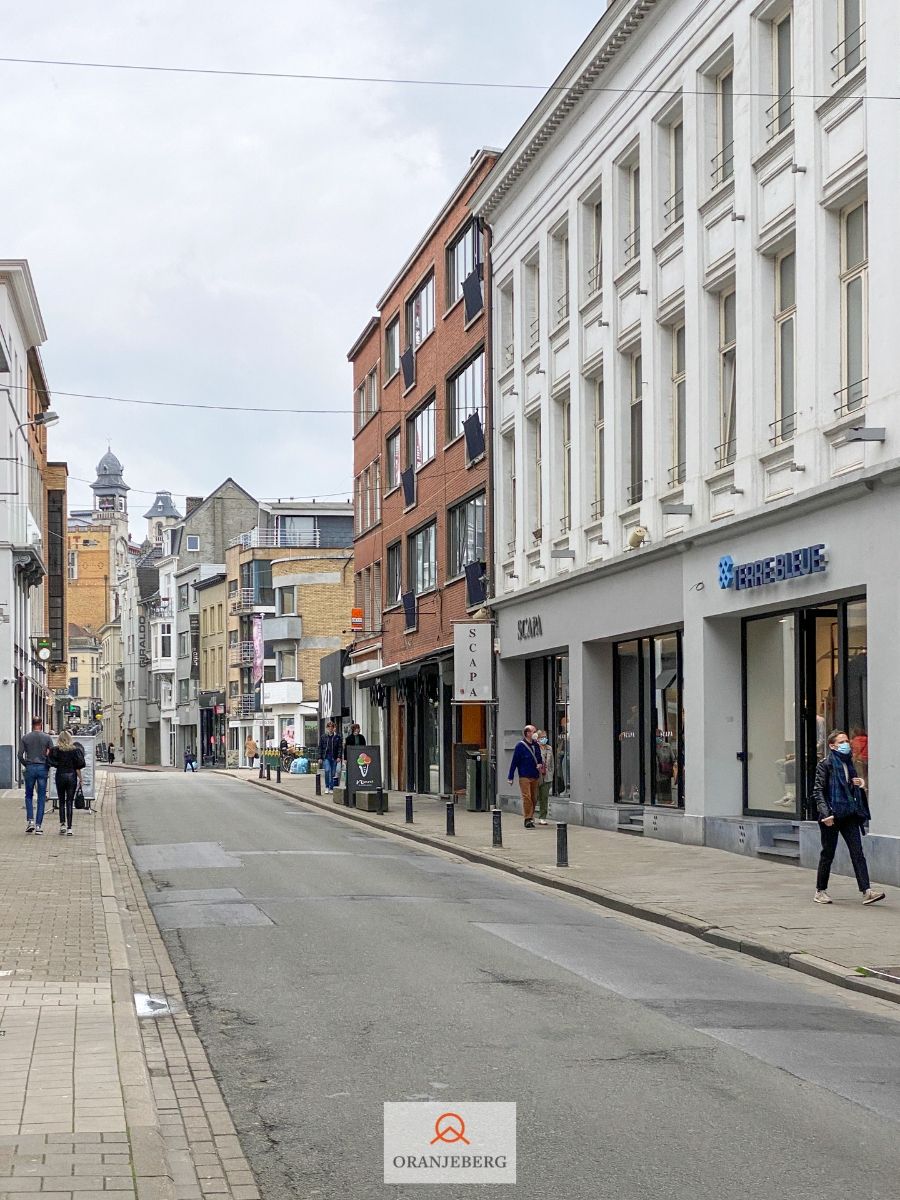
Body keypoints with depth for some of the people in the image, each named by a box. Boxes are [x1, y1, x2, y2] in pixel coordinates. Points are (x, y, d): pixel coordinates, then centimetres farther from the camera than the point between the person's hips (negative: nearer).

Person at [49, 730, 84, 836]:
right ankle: (69, 827, -2)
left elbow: (52, 763, -10)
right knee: (69, 802, 2)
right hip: (72, 776, 0)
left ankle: (62, 824, 3)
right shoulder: (75, 750, -3)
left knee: (61, 802, 14)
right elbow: (78, 767, -4)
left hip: (60, 776, 0)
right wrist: (80, 780, 2)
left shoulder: (56, 750, -3)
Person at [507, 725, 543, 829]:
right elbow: (514, 761, -5)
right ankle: (528, 819, -9)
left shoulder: (536, 745, 10)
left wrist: (540, 764, -4)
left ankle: (531, 818, 16)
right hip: (524, 776, -6)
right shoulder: (520, 745, -7)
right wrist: (510, 777, -5)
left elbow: (539, 758, 21)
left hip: (535, 777, 6)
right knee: (527, 797, -11)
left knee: (533, 798, 7)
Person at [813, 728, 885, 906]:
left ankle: (866, 891, -14)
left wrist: (858, 784, 6)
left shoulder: (849, 763, 16)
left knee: (857, 851, -6)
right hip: (832, 815, -5)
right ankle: (820, 891, 16)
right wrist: (826, 813, -20)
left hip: (849, 814, 5)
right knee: (828, 853, 3)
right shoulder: (825, 764, -4)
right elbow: (818, 791, -10)